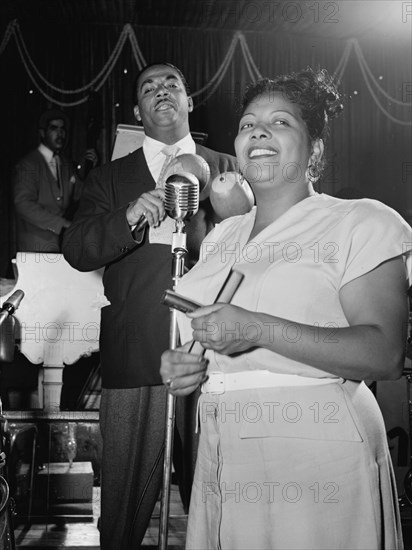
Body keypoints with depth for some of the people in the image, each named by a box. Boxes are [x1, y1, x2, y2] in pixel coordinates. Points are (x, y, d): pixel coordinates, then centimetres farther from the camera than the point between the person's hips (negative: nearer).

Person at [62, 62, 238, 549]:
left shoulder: (229, 170, 12)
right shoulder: (109, 177, 13)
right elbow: (75, 251, 0)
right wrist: (130, 217, -16)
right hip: (134, 361, 0)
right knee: (126, 497, 7)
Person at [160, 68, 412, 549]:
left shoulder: (359, 223, -6)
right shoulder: (221, 237, 13)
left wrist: (258, 329, -25)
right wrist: (180, 366, 1)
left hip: (315, 456, -6)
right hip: (221, 454, 6)